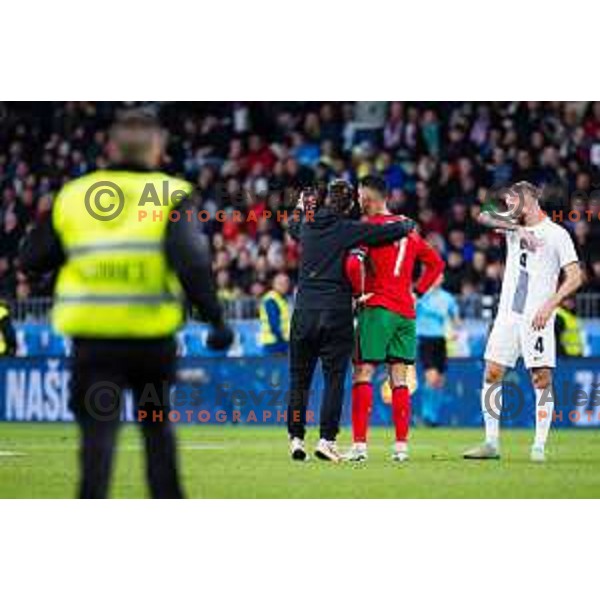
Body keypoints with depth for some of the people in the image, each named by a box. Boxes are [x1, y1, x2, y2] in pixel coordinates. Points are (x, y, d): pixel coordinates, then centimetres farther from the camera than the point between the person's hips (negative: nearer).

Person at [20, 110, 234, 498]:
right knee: (157, 423, 17)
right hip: (152, 335, -1)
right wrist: (216, 319, -9)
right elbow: (191, 264, -14)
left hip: (91, 336, 1)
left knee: (99, 428, -1)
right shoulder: (170, 196, -2)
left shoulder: (73, 195, 7)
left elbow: (34, 259, 11)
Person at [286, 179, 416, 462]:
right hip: (336, 312, -4)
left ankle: (296, 438, 7)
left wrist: (303, 209, 49)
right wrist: (407, 224, 14)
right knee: (334, 379, 0)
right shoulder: (348, 229, -6)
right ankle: (327, 439, -7)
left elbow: (293, 227, 32)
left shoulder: (308, 225, 6)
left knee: (299, 378, 10)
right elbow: (393, 231, -7)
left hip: (304, 310, 4)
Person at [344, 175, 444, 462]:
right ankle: (401, 445, 4)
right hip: (406, 312, 6)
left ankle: (359, 444, -10)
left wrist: (361, 293, -6)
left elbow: (353, 264, -21)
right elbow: (436, 262, 21)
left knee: (363, 375, -3)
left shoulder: (369, 226, -7)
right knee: (399, 380, 7)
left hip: (377, 309, -6)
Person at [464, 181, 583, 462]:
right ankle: (491, 444, 6)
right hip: (508, 314, 5)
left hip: (537, 318, -5)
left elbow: (575, 277, -6)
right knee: (492, 374, 1)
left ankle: (539, 446, -3)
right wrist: (516, 228, -18)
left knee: (542, 379, -7)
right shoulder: (512, 224, 12)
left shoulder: (556, 234, -2)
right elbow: (485, 217, -5)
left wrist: (549, 306, -17)